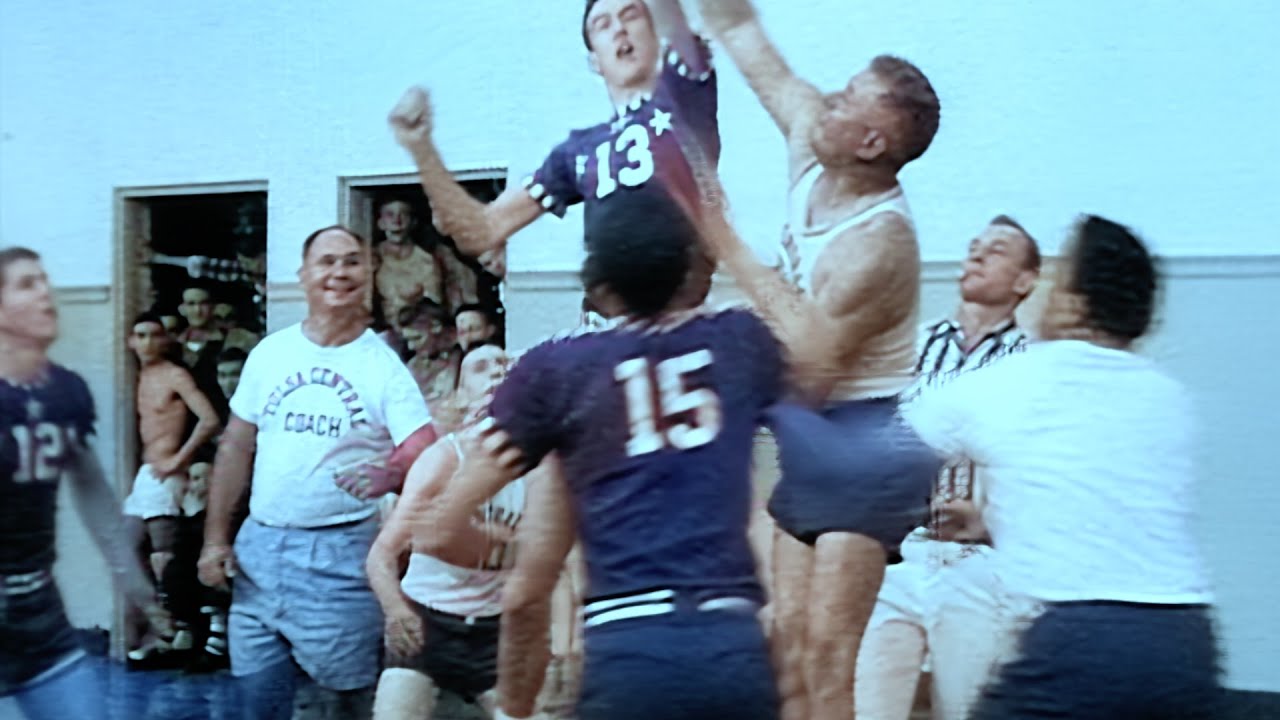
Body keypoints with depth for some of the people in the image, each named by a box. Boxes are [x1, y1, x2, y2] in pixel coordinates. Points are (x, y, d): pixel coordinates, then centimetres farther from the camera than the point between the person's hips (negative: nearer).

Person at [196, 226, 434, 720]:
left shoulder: (384, 367, -8)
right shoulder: (269, 353, 5)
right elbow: (236, 447, 11)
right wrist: (215, 536, 7)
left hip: (340, 554, -4)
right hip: (259, 545, 4)